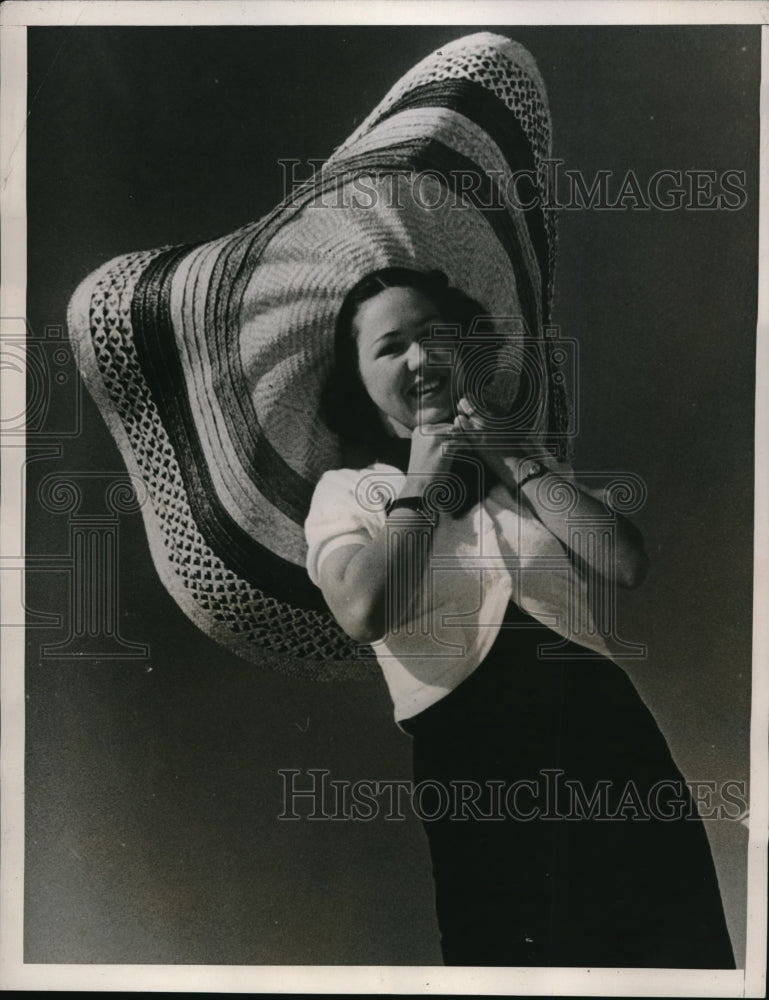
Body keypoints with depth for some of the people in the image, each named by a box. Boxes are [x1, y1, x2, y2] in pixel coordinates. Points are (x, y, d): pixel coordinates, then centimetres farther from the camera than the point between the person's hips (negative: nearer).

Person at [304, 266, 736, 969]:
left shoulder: (527, 456, 15)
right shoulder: (346, 491, 5)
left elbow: (626, 565, -2)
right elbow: (365, 613, -17)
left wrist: (515, 457, -2)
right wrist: (422, 483, -6)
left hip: (606, 732, 3)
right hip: (471, 758, -3)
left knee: (678, 946, 6)